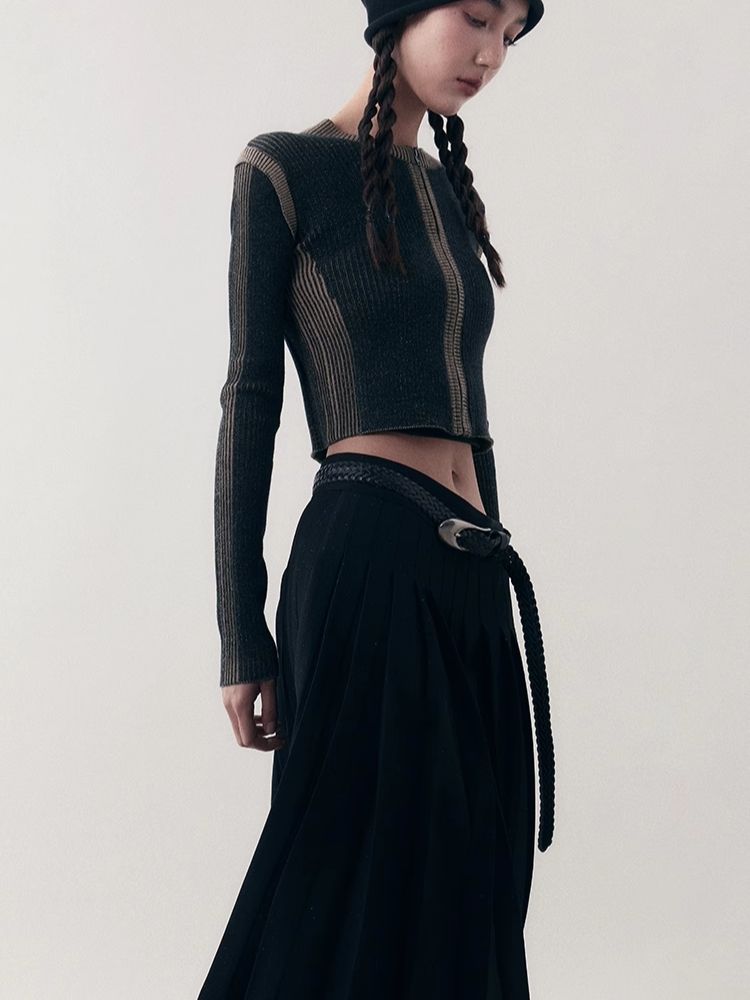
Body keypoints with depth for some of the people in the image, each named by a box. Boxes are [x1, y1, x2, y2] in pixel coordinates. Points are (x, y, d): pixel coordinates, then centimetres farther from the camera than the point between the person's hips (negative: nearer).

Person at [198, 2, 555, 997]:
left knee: (467, 894, 11)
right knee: (362, 884, 0)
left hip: (475, 575, 7)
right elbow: (252, 399, -6)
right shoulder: (286, 168, -2)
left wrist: (491, 565, 18)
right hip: (368, 559, -7)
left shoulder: (448, 188, 17)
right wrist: (243, 636, -9)